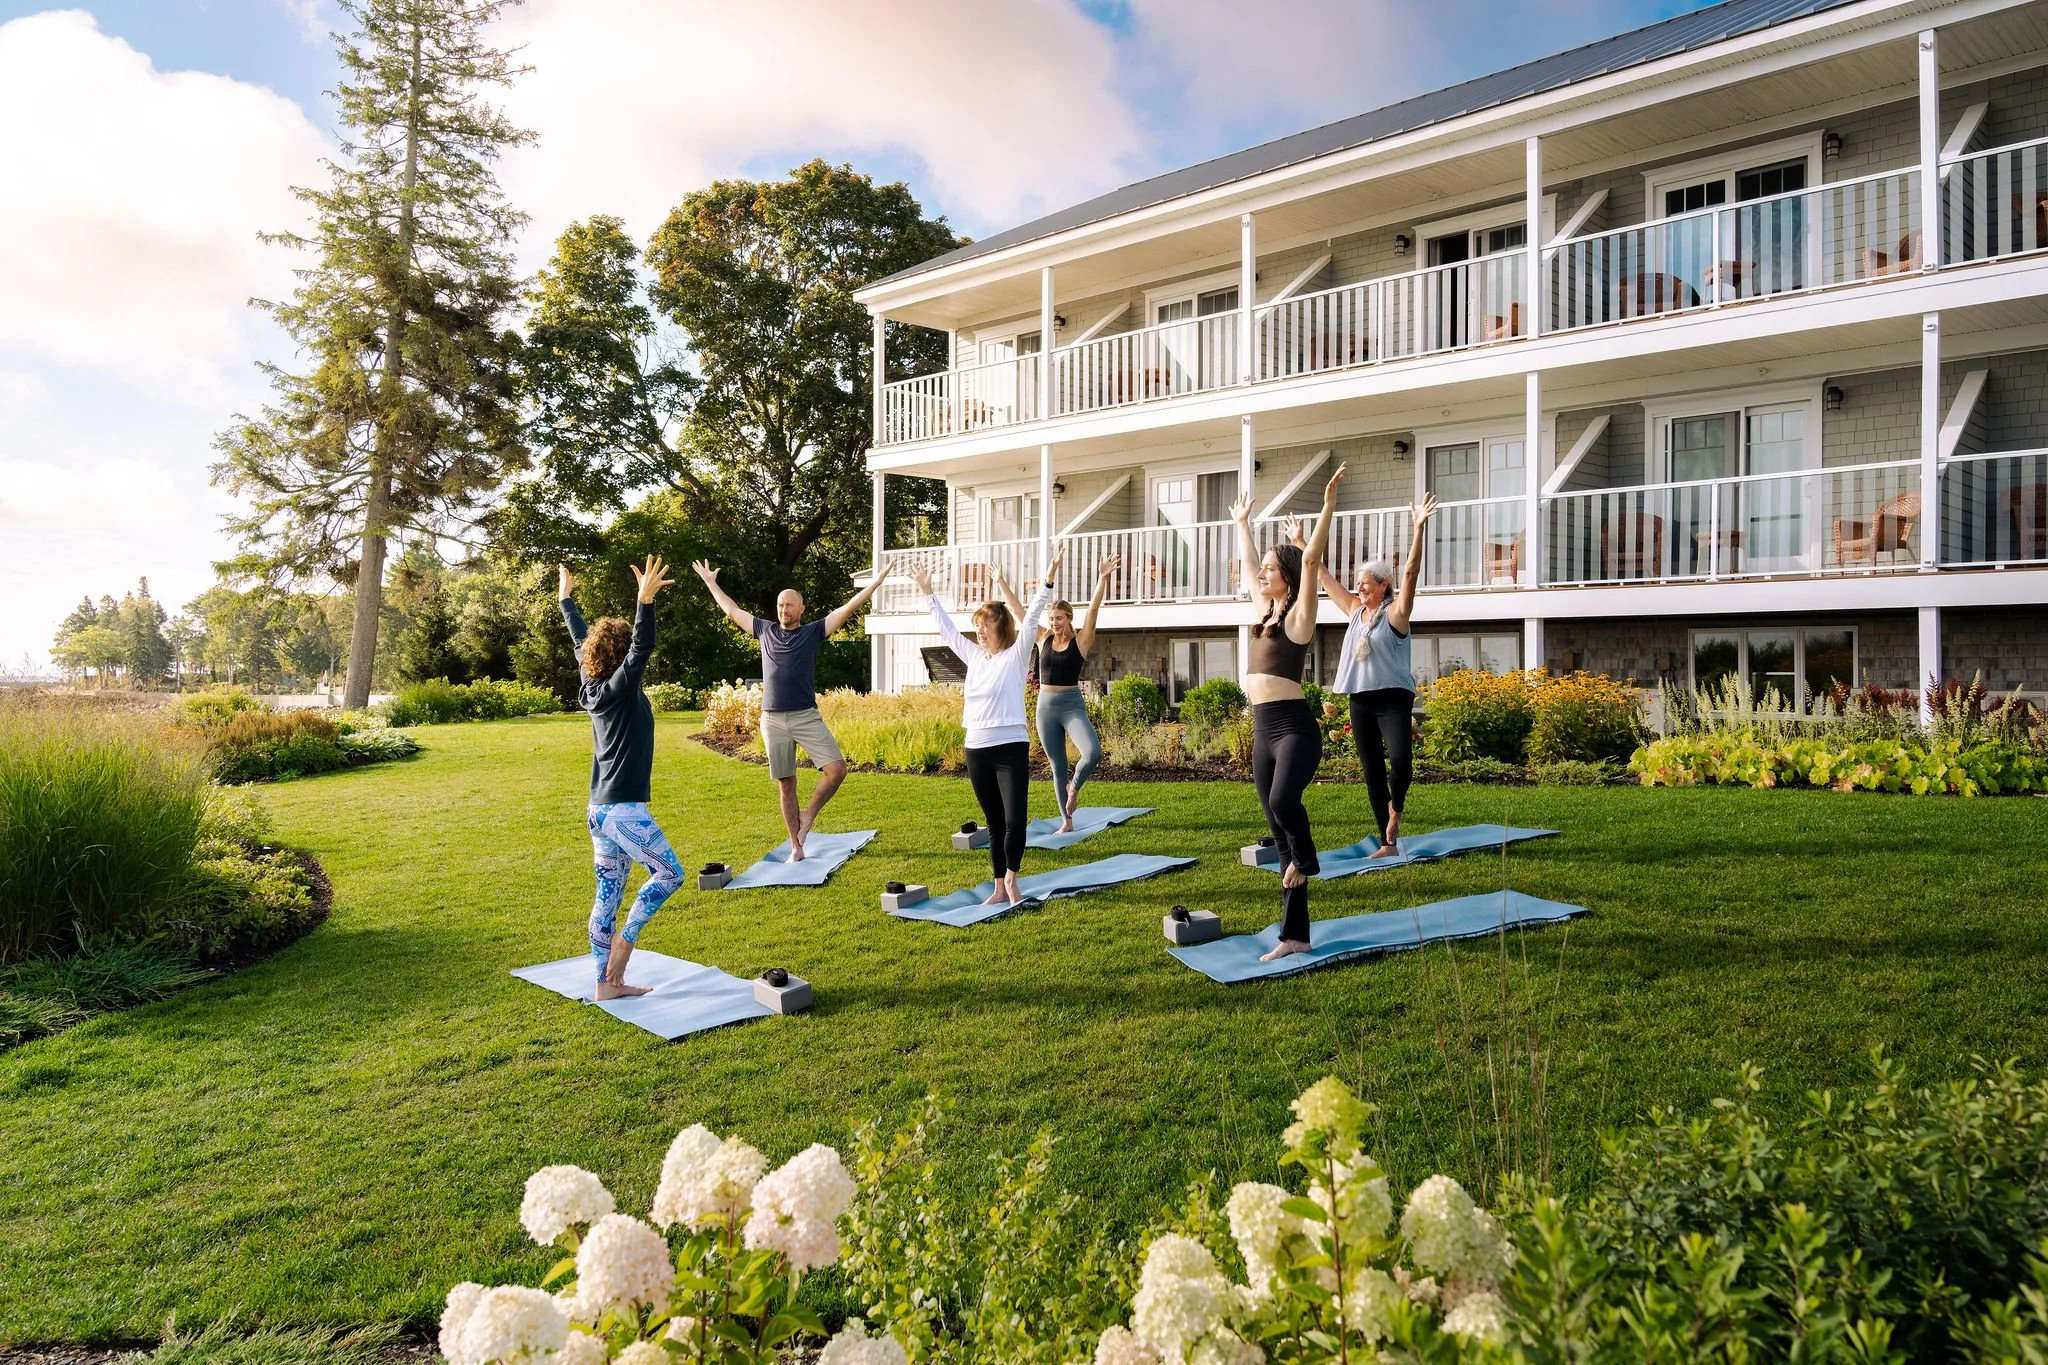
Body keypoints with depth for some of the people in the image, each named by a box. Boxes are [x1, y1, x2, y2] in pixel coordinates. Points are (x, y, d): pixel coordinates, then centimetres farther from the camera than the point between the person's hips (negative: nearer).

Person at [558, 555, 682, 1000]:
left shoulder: (594, 688, 8)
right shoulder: (619, 690, -13)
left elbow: (582, 643, 21)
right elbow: (642, 648, -28)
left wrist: (567, 599, 33)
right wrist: (646, 600, -39)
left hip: (599, 810, 8)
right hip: (625, 811, -8)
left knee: (608, 896, 10)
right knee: (669, 872, 5)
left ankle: (607, 982, 15)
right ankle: (624, 941, 2)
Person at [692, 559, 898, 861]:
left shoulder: (813, 632, 4)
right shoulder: (765, 631, 12)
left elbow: (848, 609, -2)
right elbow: (732, 610, 23)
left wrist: (877, 581, -8)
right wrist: (710, 583, 30)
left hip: (807, 717, -2)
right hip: (772, 720, 2)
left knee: (837, 769, -17)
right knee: (786, 785, 6)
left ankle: (809, 815, 7)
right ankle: (796, 848, 13)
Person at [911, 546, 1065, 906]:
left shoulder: (1015, 656, -2)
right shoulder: (973, 656, 12)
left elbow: (1031, 618, -13)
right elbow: (947, 627, 21)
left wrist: (1047, 582, -22)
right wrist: (928, 593, 24)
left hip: (1011, 748, -5)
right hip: (976, 750, 5)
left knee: (1015, 821, -11)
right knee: (994, 823, 11)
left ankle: (1010, 876, 11)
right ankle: (1000, 888, 18)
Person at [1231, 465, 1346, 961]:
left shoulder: (1299, 614, -3)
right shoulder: (1264, 611, 16)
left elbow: (1311, 560, -15)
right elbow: (1247, 565, 29)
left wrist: (1328, 506, -20)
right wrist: (1242, 523, 36)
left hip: (1295, 728, -8)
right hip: (1264, 732, 8)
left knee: (1283, 801, -32)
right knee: (1282, 838, 7)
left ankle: (1307, 860, 1)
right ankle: (1295, 935, 11)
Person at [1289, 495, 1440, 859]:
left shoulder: (1395, 613, -4)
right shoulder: (1355, 610, 12)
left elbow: (1410, 572, -16)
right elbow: (1326, 576, 17)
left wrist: (1418, 529, -27)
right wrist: (1300, 542, 19)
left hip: (1393, 697, -6)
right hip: (1360, 699, 6)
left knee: (1400, 759, -25)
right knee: (1372, 772, 6)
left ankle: (1395, 809, 6)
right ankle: (1388, 843, 13)